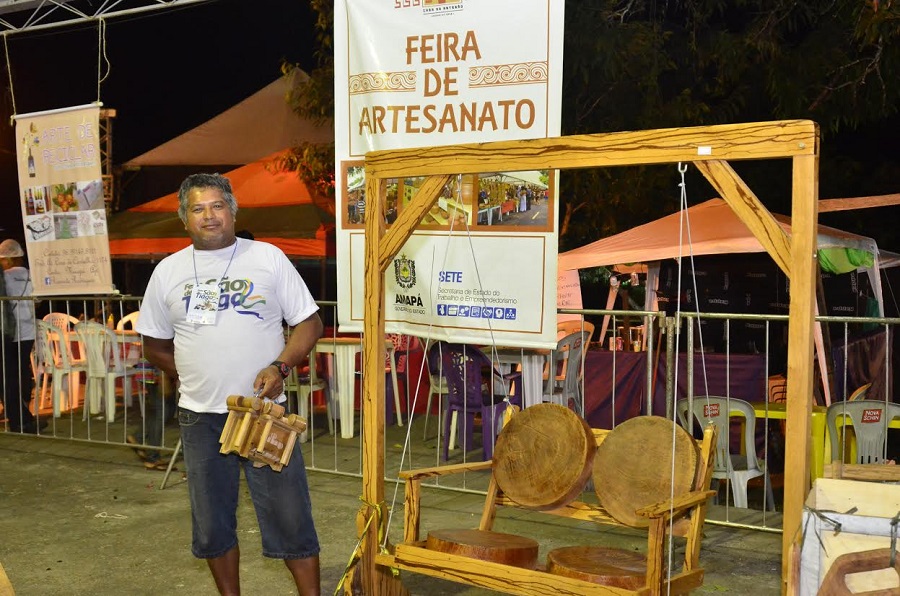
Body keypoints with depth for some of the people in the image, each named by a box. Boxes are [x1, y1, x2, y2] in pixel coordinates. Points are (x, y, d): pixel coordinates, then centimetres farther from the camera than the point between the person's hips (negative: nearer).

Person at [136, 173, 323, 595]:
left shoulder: (268, 258, 0)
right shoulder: (168, 271, 6)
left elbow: (309, 323, 0)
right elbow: (155, 346, 15)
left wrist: (280, 367, -14)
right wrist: (195, 378, 5)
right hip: (200, 418, 3)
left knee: (289, 515, 2)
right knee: (212, 522, 13)